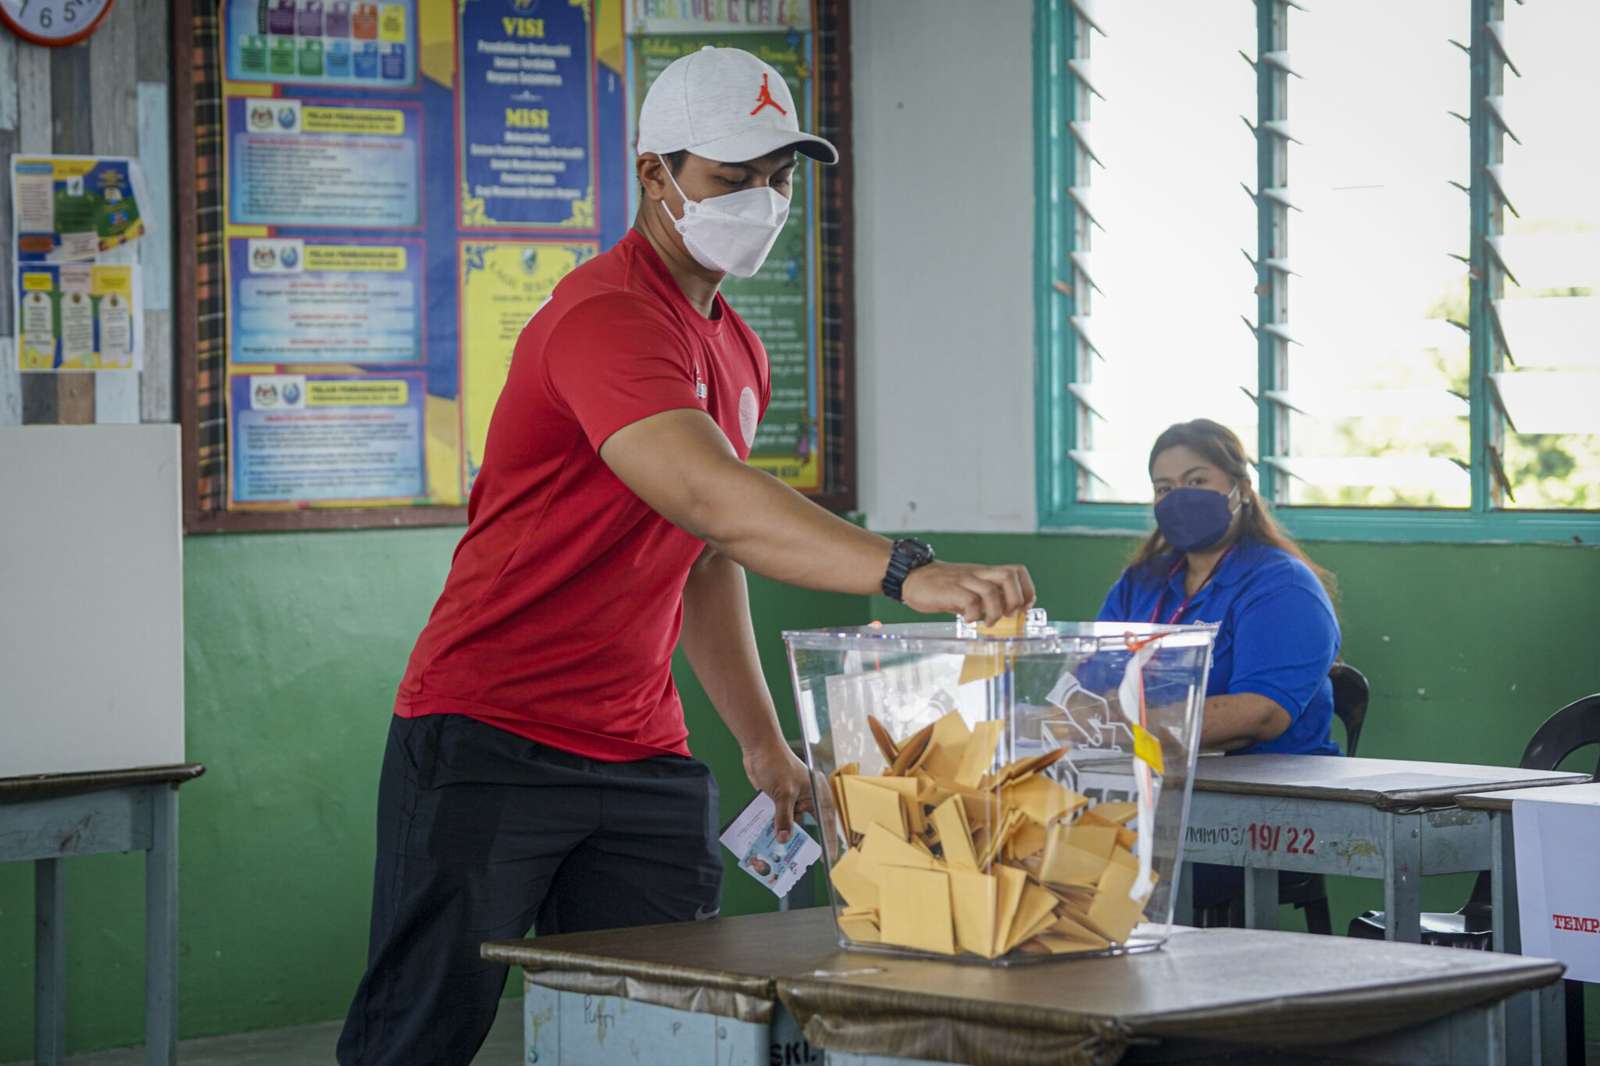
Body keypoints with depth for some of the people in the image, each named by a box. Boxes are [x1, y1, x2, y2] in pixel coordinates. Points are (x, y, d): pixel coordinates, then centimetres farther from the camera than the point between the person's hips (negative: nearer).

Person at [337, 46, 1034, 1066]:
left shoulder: (739, 353, 14)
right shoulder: (606, 317, -17)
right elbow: (709, 498, -33)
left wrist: (764, 743, 17)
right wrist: (904, 571, -43)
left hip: (642, 756, 8)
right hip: (489, 741, -8)